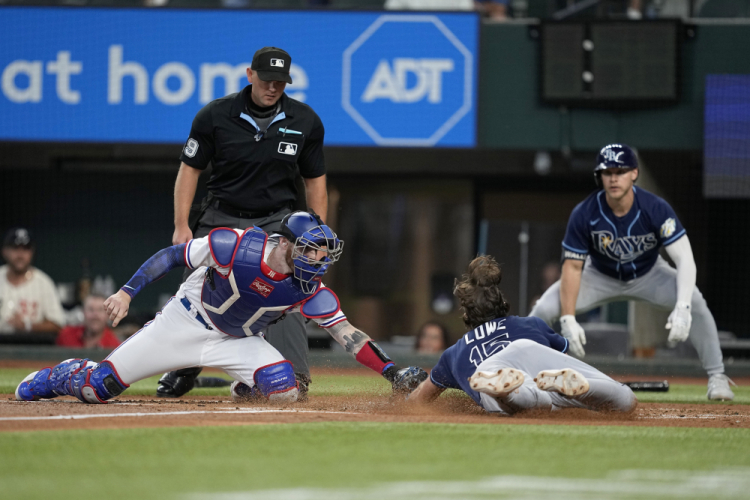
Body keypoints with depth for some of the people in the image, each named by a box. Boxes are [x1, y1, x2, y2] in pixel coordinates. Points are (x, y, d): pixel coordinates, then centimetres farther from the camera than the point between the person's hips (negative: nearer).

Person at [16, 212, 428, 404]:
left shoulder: (310, 293, -18)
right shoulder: (234, 246, -26)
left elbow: (347, 334, -21)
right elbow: (173, 255, -16)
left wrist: (391, 373, -31)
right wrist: (127, 292, -20)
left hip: (239, 342, 2)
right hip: (186, 323, -2)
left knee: (283, 388, -27)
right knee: (99, 387, -6)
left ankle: (246, 386, 10)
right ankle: (65, 374, 31)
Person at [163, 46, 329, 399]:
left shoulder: (306, 122, -4)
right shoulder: (215, 116, -9)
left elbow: (315, 180, 5)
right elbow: (190, 169, -2)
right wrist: (181, 225, -9)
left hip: (277, 222, 0)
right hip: (221, 219, 0)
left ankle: (293, 377, -15)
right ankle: (182, 372, 24)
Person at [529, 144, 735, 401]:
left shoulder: (656, 209, -30)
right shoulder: (584, 214, -28)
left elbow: (684, 258, -32)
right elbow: (573, 266, -21)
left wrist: (682, 308, -47)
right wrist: (567, 319, -30)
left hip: (649, 275, -1)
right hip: (600, 278, 1)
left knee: (695, 303, -27)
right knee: (545, 308, -19)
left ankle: (717, 377, -14)